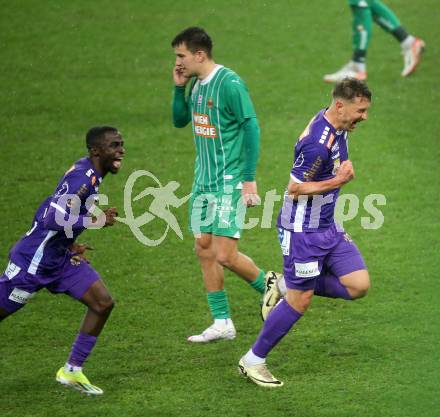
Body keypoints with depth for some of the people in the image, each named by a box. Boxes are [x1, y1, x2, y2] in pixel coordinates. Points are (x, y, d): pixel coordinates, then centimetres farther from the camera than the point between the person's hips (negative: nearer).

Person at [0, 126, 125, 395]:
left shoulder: (91, 175, 6)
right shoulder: (82, 177, -24)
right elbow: (53, 219, -33)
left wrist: (70, 245, 12)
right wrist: (98, 220, -24)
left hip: (61, 258, 9)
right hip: (34, 261, -9)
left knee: (103, 303, -2)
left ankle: (72, 371, 5)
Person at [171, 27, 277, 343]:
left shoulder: (230, 84, -17)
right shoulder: (195, 84, 8)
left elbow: (251, 128, -16)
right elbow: (179, 121, 20)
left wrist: (250, 179, -17)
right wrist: (179, 88, 4)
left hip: (230, 182, -8)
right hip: (203, 180, 8)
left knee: (225, 255, -12)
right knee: (203, 248, 6)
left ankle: (270, 287, 16)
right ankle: (222, 323, 14)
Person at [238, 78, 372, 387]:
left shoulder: (338, 127, 3)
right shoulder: (317, 143, -27)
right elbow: (294, 189, -23)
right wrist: (337, 181, -24)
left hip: (327, 226, 9)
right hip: (303, 230, -9)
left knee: (359, 285, 0)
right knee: (300, 301, -3)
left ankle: (284, 286, 16)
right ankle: (253, 361, 13)